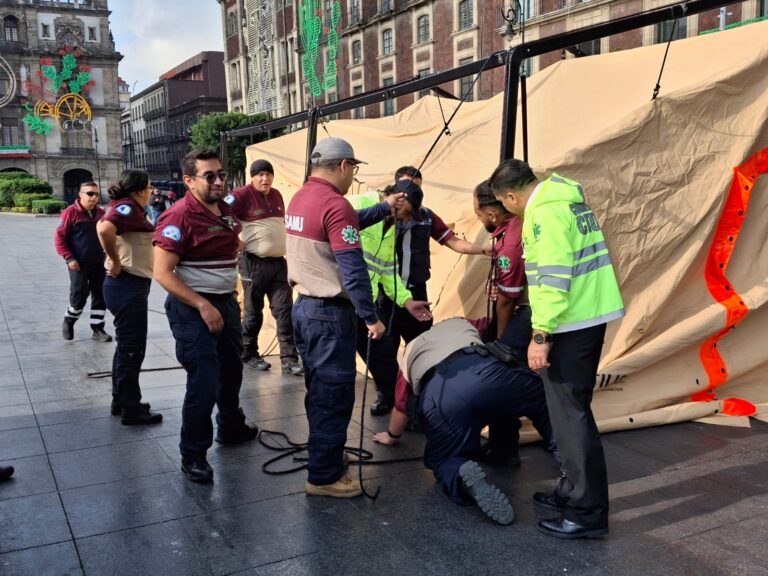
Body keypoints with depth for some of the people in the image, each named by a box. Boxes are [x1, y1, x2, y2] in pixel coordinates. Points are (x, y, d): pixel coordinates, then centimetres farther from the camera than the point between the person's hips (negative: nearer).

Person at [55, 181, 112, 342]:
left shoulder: (101, 213, 5)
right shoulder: (71, 212, -10)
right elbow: (60, 238, -9)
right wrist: (69, 258, -15)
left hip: (99, 263, 5)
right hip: (79, 264, -5)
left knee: (100, 296, 6)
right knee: (79, 295, -2)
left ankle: (98, 329, 16)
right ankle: (68, 322, 24)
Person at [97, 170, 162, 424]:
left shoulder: (127, 207, 13)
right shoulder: (128, 207, -17)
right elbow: (104, 229, -34)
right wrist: (115, 262, -23)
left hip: (128, 285, 10)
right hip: (129, 285, -10)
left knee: (126, 346, 18)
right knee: (132, 349, -2)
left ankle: (121, 401, 29)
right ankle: (132, 409, 7)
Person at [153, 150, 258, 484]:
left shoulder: (226, 209, 5)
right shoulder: (179, 217, -18)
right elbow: (163, 273, -22)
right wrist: (203, 306, -25)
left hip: (226, 302, 9)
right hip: (193, 308, -8)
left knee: (232, 370, 22)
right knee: (204, 383, -7)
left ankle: (231, 428, 44)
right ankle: (192, 455, 10)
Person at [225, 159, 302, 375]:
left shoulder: (276, 195, 11)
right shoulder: (242, 195, -10)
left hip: (279, 261, 6)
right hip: (254, 263, -6)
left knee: (285, 310, 1)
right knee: (253, 311, 6)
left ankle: (289, 359, 3)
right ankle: (249, 355, 22)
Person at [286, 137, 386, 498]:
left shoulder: (300, 198, 9)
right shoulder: (335, 205, -19)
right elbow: (353, 271, -23)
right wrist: (371, 317, -17)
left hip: (303, 306, 10)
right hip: (330, 313, -10)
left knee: (319, 390, 20)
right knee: (334, 395, 0)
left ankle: (323, 456, 33)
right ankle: (324, 476, 8)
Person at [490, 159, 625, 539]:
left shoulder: (545, 211, -15)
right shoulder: (566, 200, 16)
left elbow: (552, 277, -22)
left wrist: (541, 334, -20)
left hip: (570, 322, -10)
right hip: (590, 315, 10)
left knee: (569, 414, -4)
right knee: (572, 408, 17)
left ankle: (588, 513, 4)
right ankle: (574, 492, 28)